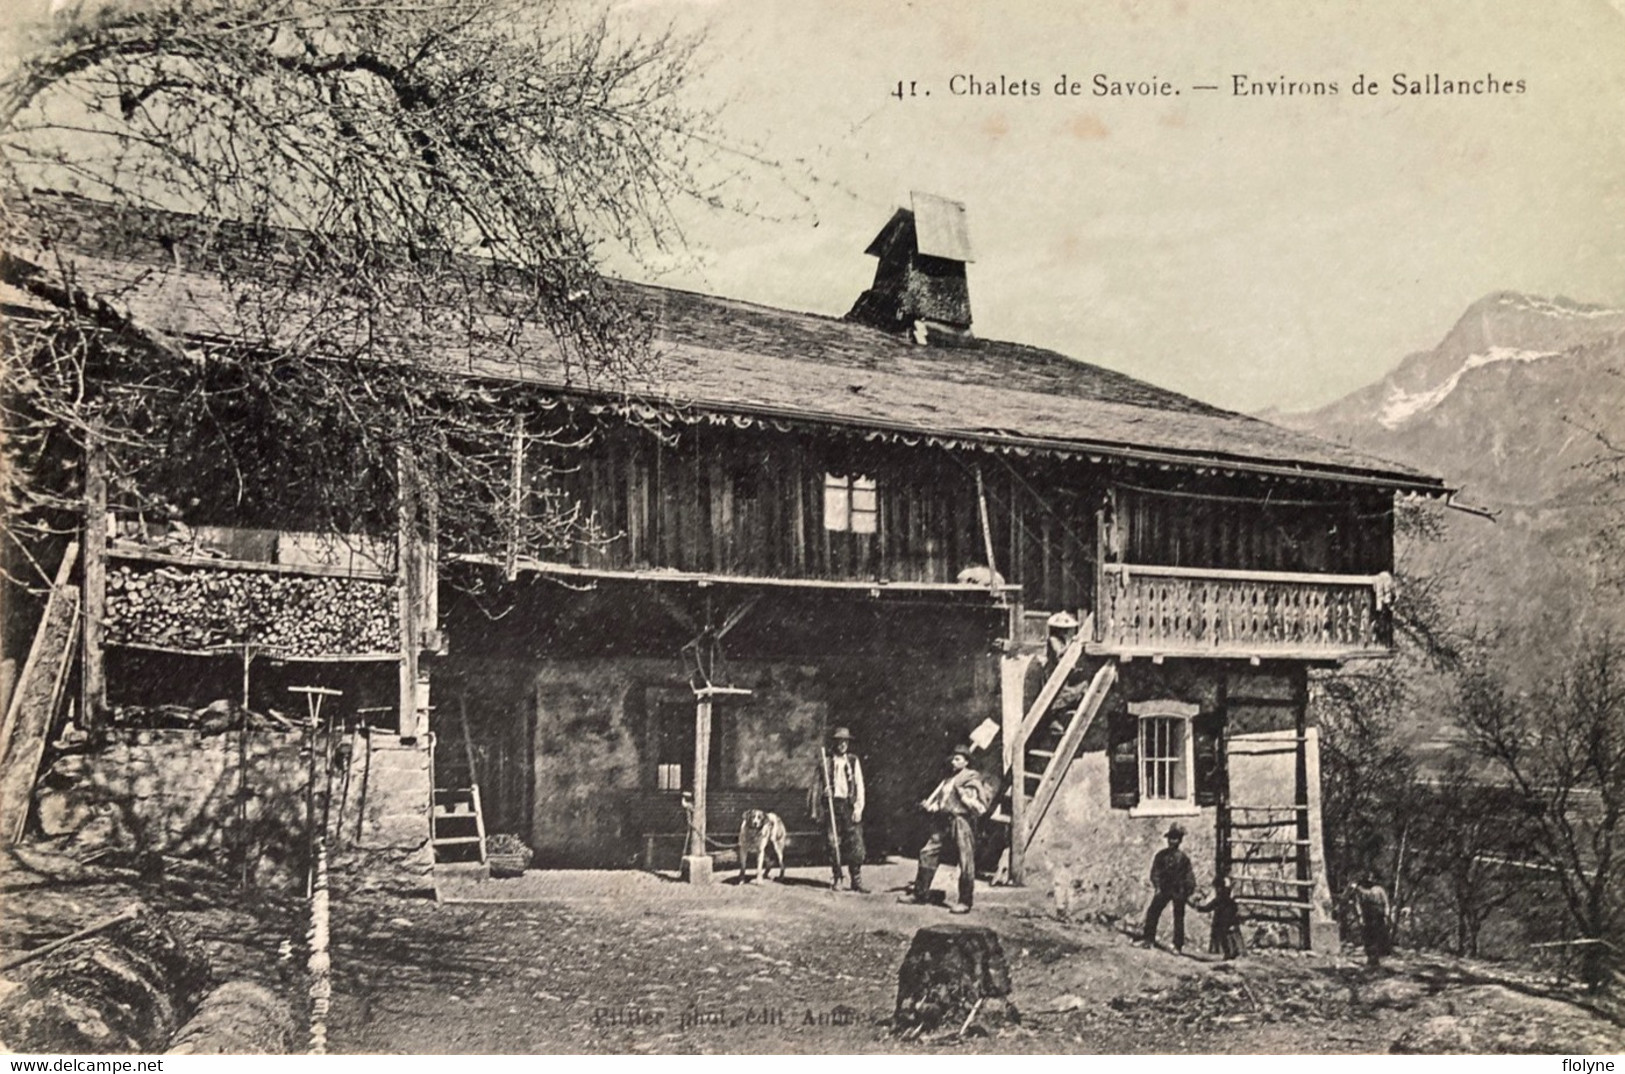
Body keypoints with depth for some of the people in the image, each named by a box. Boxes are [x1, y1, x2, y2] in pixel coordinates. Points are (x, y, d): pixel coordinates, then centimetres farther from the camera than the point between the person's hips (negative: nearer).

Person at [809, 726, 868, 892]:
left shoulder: (853, 761, 9)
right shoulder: (825, 760, 4)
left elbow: (859, 785, 7)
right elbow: (816, 784, 6)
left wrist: (858, 808, -3)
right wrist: (816, 810, 2)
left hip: (849, 806, 1)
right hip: (831, 804, -1)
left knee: (856, 845, -4)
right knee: (833, 844, 1)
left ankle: (857, 882, 2)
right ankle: (835, 879, 14)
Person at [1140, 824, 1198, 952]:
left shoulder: (1183, 858, 1)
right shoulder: (1161, 855, 5)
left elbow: (1190, 875, 3)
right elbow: (1155, 872, 2)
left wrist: (1191, 890, -5)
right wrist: (1157, 886, -10)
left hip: (1179, 891, -2)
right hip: (1164, 888, 2)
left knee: (1179, 917, 2)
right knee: (1152, 912, -5)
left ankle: (1178, 945, 8)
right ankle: (1148, 939, 3)